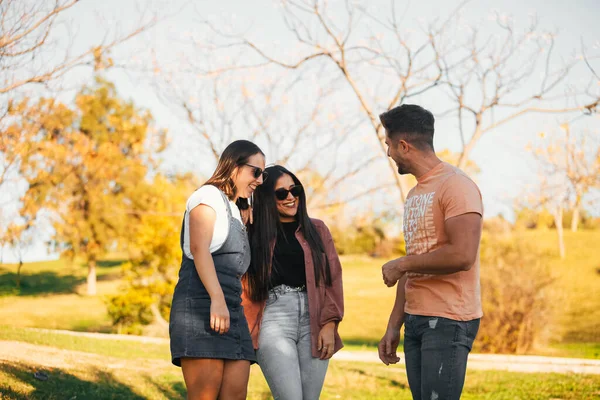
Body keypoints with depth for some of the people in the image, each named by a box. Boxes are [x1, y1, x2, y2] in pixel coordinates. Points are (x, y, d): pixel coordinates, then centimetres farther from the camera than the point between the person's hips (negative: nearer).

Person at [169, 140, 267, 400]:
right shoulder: (208, 195, 3)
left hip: (232, 310, 8)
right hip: (201, 304, -8)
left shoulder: (235, 213, 29)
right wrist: (217, 298, -24)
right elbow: (199, 248, -13)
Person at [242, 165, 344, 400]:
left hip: (313, 321, 2)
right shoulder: (255, 235, 10)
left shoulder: (316, 230, 14)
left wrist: (329, 324, -2)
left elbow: (333, 278, 7)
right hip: (274, 321, -2)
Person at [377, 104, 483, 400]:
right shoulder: (415, 194, 18)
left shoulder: (455, 185, -10)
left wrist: (401, 264, -9)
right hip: (416, 320, 8)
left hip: (448, 321, -8)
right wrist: (393, 326, 17)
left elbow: (462, 256, -22)